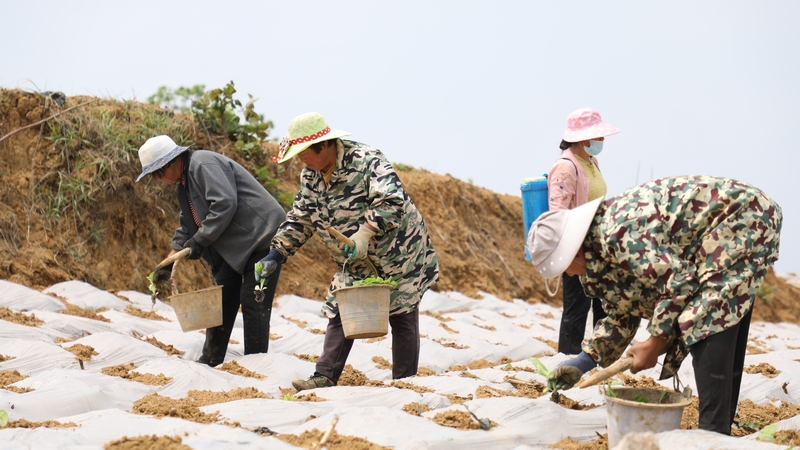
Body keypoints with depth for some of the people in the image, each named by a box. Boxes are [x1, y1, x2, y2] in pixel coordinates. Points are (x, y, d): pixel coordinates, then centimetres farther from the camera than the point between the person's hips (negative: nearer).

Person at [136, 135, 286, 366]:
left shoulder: (203, 164, -16)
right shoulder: (184, 181, 15)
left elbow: (225, 204, -26)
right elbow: (187, 225, 22)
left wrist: (200, 241, -21)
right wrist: (170, 261, 16)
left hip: (261, 235, -11)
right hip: (234, 245, 11)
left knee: (253, 304, -9)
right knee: (221, 301, 11)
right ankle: (210, 362, 18)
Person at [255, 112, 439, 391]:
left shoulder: (365, 160, -23)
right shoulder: (311, 177, 1)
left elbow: (392, 201, -33)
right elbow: (300, 220, 8)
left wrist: (366, 232, -43)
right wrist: (275, 255, -1)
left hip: (398, 255, -7)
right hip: (354, 264, 7)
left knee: (402, 317, 1)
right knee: (339, 313, 0)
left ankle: (404, 383, 8)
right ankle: (325, 377, 2)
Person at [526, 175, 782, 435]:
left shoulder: (617, 232, -27)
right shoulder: (600, 253, 5)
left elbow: (677, 281, -28)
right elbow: (622, 314, 12)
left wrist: (654, 343, -19)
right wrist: (584, 360, 3)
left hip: (742, 220, -10)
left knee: (707, 324, -18)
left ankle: (714, 432, -16)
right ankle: (721, 424, 23)